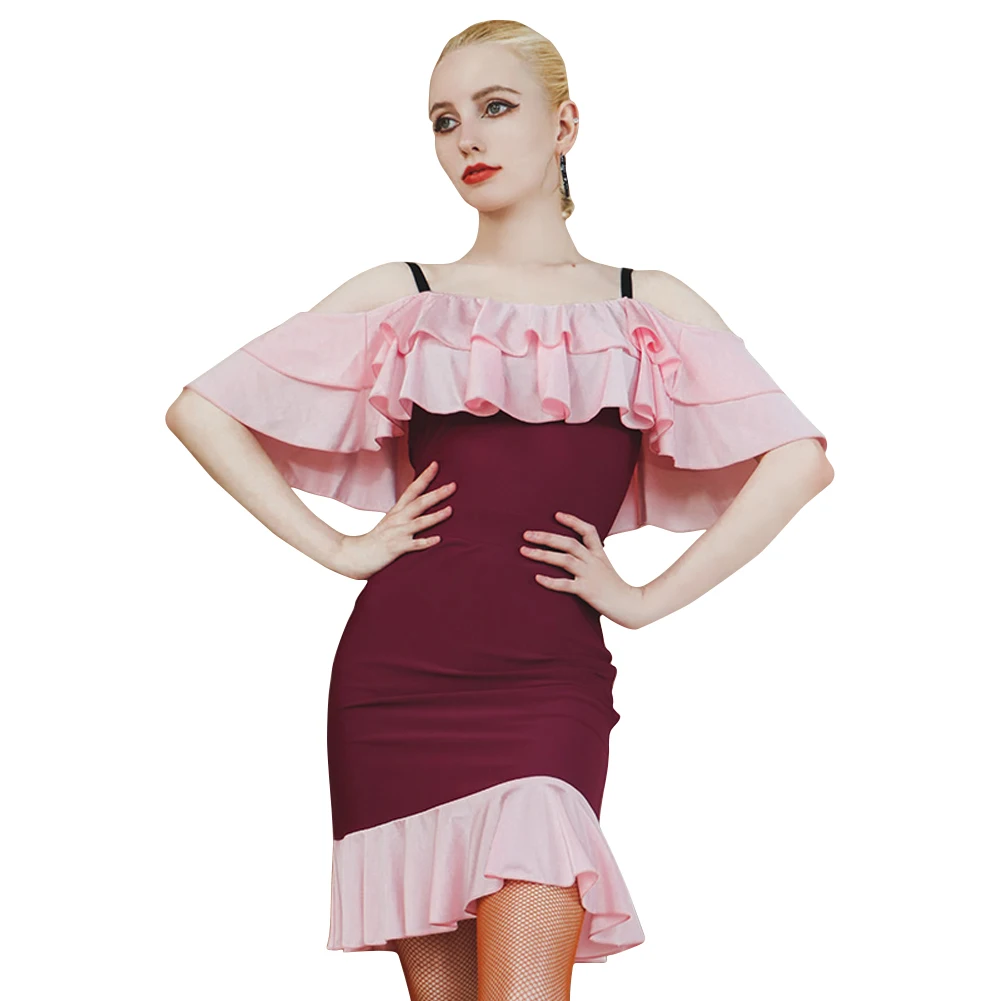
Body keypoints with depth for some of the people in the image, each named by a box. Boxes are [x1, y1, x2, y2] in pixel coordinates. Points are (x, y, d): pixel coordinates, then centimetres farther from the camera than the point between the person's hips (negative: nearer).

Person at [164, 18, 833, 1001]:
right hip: (398, 671, 1)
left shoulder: (648, 309, 11)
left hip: (550, 677, -1)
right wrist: (334, 547, 3)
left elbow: (798, 458, 1)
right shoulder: (401, 298, 12)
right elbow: (200, 409, 10)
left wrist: (648, 598, -3)